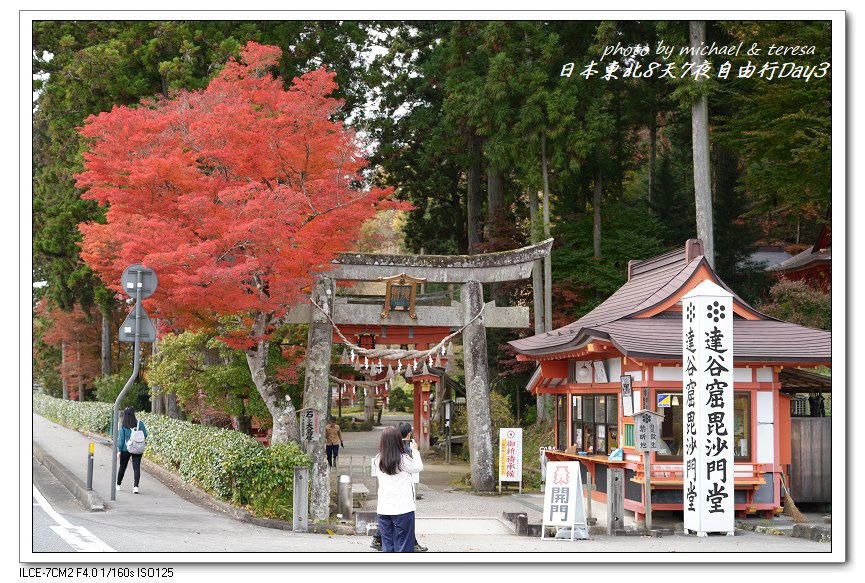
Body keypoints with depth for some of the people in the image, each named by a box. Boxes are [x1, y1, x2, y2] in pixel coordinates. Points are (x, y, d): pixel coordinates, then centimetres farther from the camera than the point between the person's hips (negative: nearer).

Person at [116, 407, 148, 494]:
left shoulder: (123, 425, -9)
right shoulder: (140, 423, -7)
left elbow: (121, 438, -6)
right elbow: (145, 435, 1)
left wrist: (119, 450, 0)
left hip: (125, 449, 0)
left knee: (122, 467, 16)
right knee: (136, 467, 0)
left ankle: (118, 485, 29)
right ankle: (136, 486, -15)